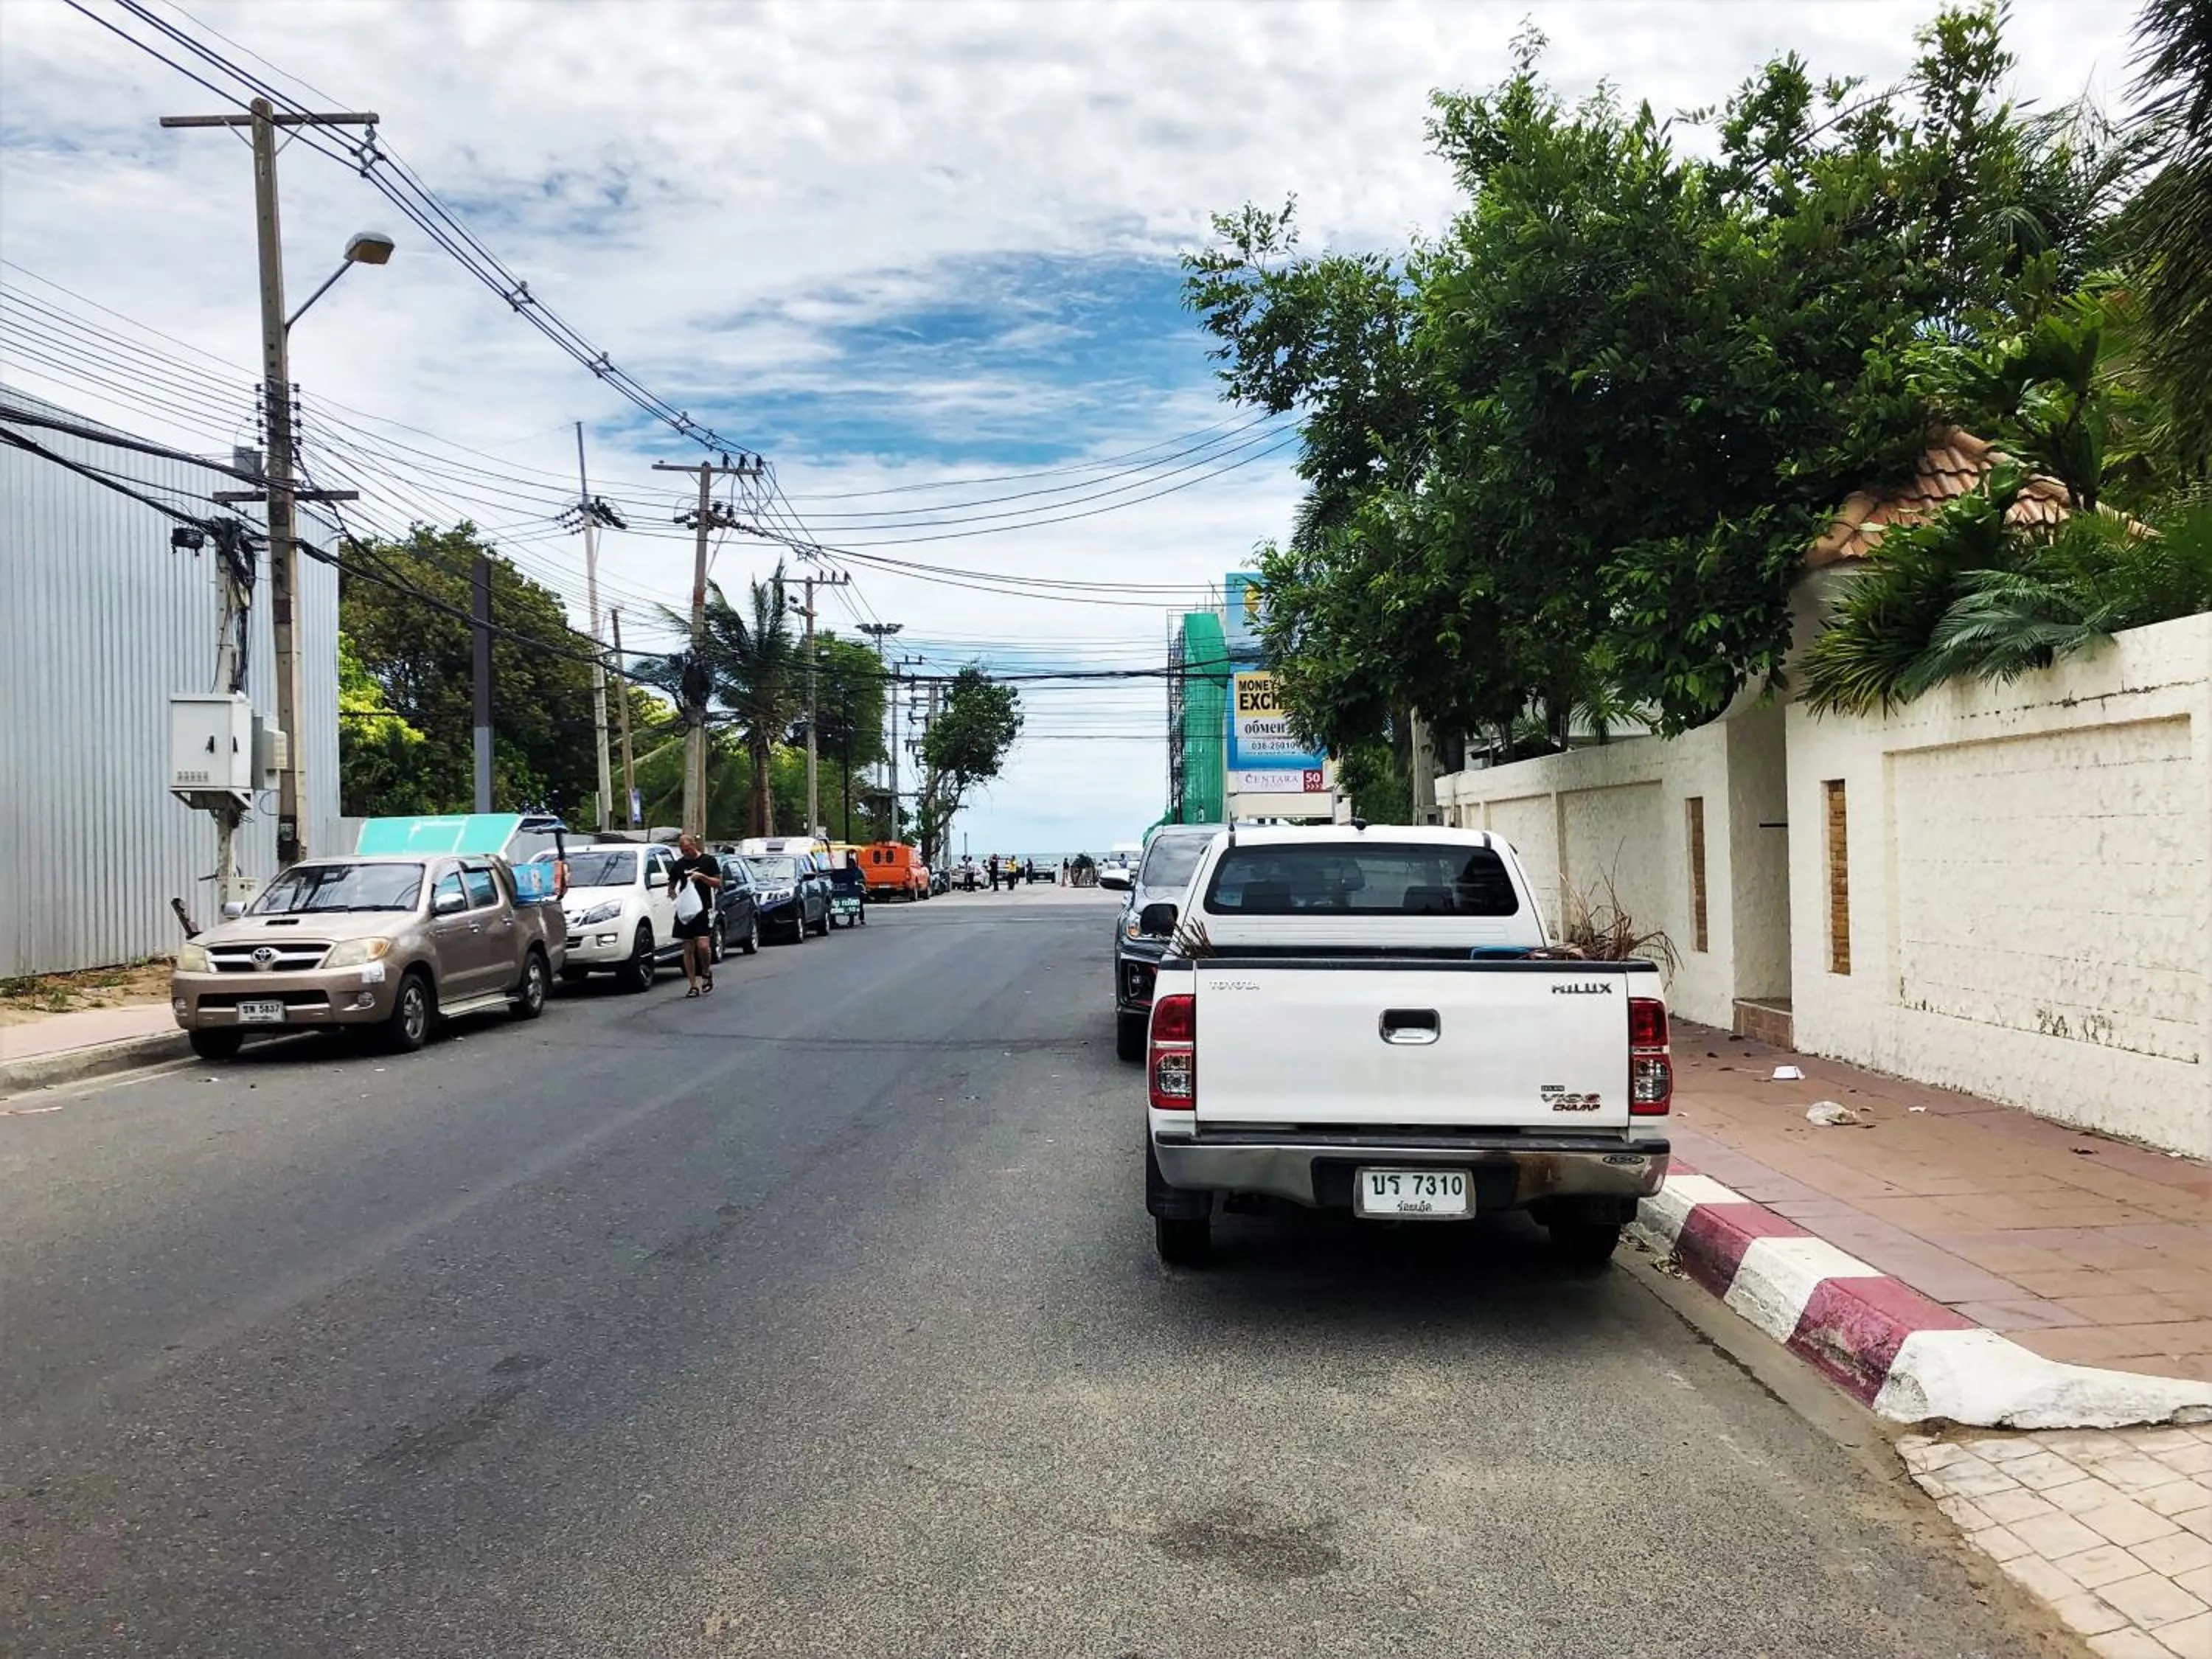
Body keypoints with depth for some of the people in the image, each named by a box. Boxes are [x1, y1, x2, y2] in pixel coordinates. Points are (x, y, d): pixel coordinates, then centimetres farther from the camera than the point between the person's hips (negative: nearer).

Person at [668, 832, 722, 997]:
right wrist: (672, 892, -2)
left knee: (702, 945, -17)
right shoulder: (679, 865, 13)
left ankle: (706, 972, 12)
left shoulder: (708, 860, 3)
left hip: (704, 909, -4)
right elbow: (671, 885, 20)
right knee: (688, 949, 3)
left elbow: (718, 883, 2)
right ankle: (693, 986, 8)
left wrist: (702, 877, -14)